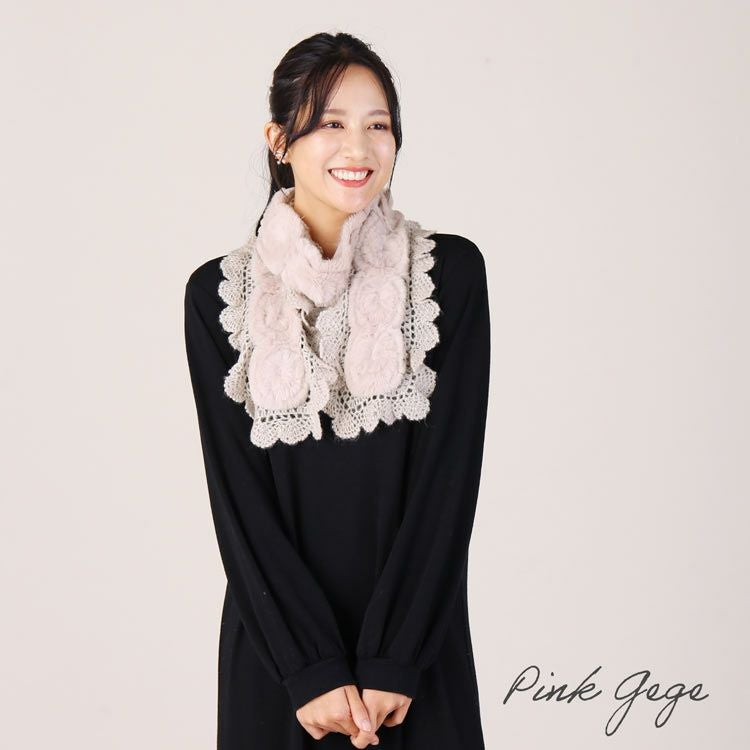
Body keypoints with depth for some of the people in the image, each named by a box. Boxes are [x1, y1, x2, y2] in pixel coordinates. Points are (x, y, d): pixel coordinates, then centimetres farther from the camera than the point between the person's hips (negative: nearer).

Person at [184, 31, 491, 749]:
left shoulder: (451, 271, -4)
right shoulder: (219, 292, -3)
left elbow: (451, 473, -7)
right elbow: (236, 490, -5)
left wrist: (390, 663, -12)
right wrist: (312, 670, -11)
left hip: (417, 646, 0)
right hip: (274, 649, 0)